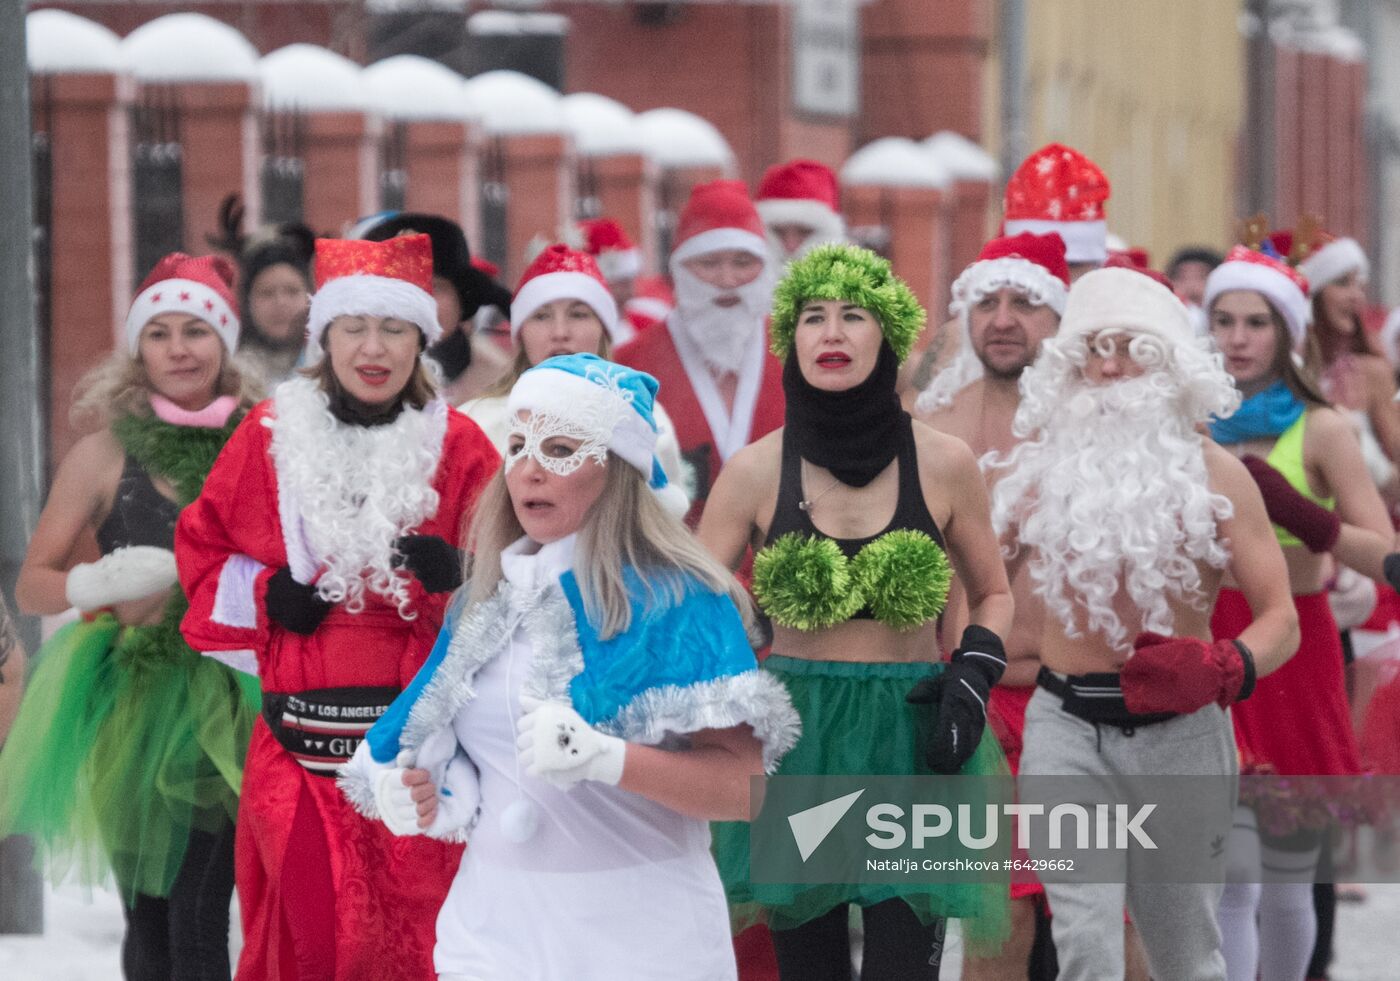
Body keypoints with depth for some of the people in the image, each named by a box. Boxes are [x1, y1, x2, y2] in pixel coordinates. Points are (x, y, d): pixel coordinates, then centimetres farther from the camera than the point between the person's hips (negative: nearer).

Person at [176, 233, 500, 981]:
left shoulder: (457, 446, 4)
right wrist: (264, 593, -3)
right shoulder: (270, 436, 6)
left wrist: (455, 577, -15)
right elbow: (200, 546, 15)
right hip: (302, 740, 1)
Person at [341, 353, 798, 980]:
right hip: (490, 925, 5)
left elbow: (742, 786, -18)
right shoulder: (487, 604, 10)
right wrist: (426, 795, 1)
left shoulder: (674, 602, -10)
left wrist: (604, 757, -32)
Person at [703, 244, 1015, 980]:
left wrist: (972, 681, -4)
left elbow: (993, 595, 13)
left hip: (911, 741, -1)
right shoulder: (756, 471, 0)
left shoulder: (943, 465, 0)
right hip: (796, 737, 1)